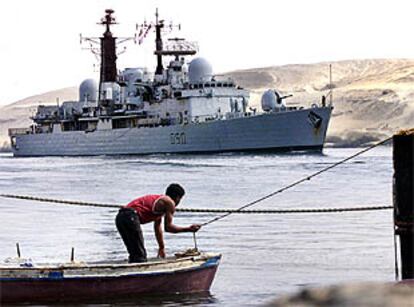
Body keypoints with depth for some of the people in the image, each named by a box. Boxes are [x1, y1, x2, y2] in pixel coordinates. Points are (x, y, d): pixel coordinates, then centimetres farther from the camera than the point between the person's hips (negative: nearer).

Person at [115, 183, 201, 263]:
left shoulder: (160, 201, 30)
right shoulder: (169, 202, 2)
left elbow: (158, 227, 36)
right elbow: (168, 227, -3)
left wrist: (162, 247, 41)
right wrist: (188, 229, 6)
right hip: (131, 218, -9)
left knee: (134, 254, 17)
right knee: (140, 256, -7)